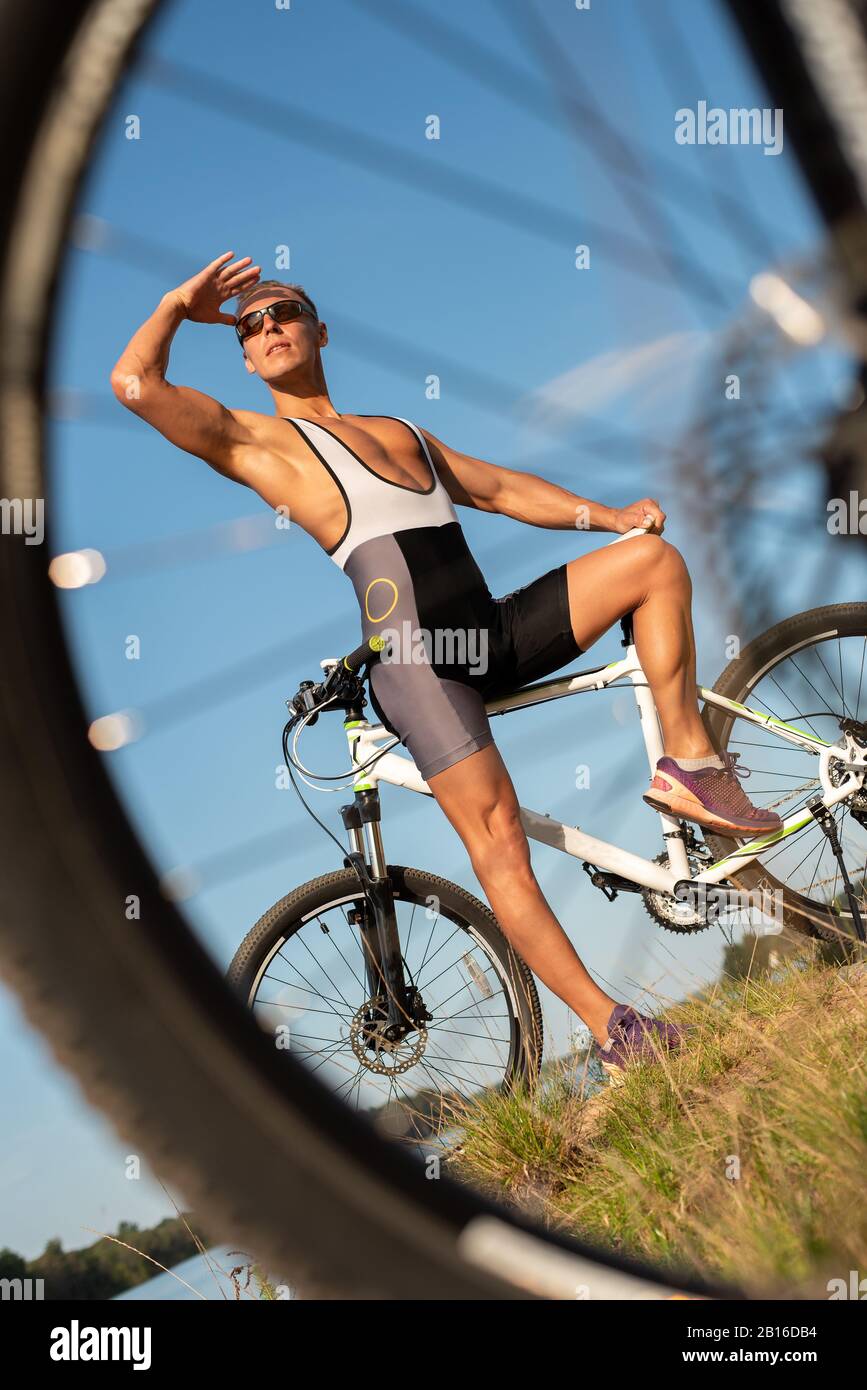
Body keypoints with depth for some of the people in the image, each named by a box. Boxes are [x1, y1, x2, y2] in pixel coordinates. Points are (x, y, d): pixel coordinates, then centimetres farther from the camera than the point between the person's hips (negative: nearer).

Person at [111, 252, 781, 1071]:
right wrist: (178, 306, 13)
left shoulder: (403, 433, 28)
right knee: (495, 833, -16)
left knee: (656, 556, -2)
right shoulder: (256, 440, 9)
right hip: (411, 656, -6)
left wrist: (602, 515, 11)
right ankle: (609, 1025, -12)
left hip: (495, 633, 7)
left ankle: (688, 765, -2)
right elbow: (136, 384, -3)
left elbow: (500, 489, 24)